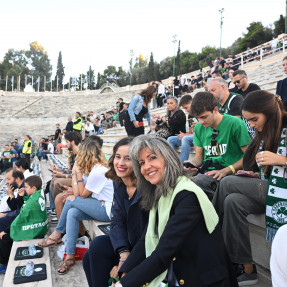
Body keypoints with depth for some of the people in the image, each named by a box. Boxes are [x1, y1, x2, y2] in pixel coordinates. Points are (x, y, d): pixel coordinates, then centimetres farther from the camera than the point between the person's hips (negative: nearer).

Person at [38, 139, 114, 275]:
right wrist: (75, 172, 0)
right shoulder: (94, 168, 10)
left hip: (107, 210, -9)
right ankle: (70, 256, 0)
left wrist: (78, 172, -11)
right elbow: (78, 193, 3)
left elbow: (83, 194, -11)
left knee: (71, 200, -13)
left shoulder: (98, 171, -19)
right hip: (100, 206, 9)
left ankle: (57, 235, 4)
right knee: (72, 213, -5)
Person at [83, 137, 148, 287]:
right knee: (88, 258, 0)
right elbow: (117, 221, -4)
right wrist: (124, 253, -19)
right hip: (128, 243, 7)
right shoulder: (119, 184, -1)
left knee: (98, 245, -17)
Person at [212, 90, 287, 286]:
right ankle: (247, 269, -15)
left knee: (227, 183, -19)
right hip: (266, 190, 7)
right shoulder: (265, 133, 12)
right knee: (233, 202, -23)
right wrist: (255, 175, 2)